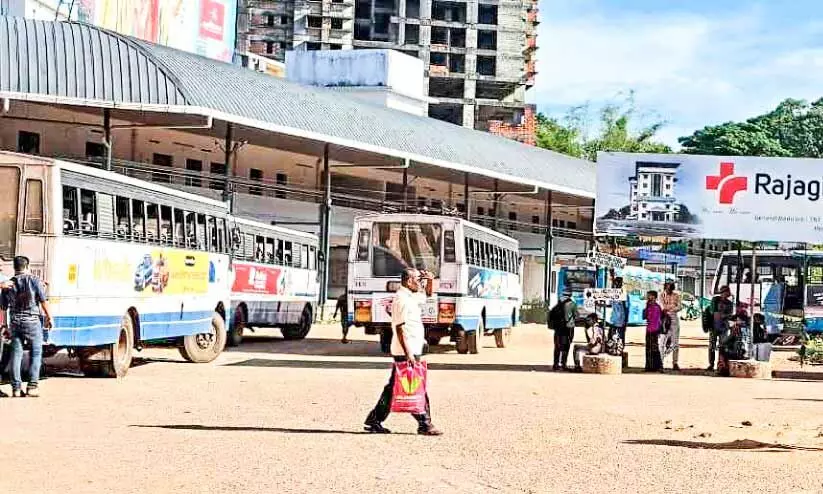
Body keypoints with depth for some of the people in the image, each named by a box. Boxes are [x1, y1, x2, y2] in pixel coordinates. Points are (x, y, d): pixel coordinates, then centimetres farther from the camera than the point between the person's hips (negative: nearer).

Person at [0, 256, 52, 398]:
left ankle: (16, 388, 3)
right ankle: (32, 387, -3)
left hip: (15, 323, 3)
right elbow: (43, 301, -7)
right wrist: (49, 317, 4)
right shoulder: (34, 280, -5)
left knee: (16, 354, 7)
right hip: (32, 321, -3)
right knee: (35, 354, 4)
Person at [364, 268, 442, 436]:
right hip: (406, 352, -10)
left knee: (393, 387, 12)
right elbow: (400, 328, -20)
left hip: (410, 351, 10)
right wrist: (408, 353, -23)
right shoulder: (401, 299, -15)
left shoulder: (411, 297, 15)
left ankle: (374, 420, 15)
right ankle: (424, 425, -1)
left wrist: (430, 280, 13)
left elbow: (427, 295, 35)